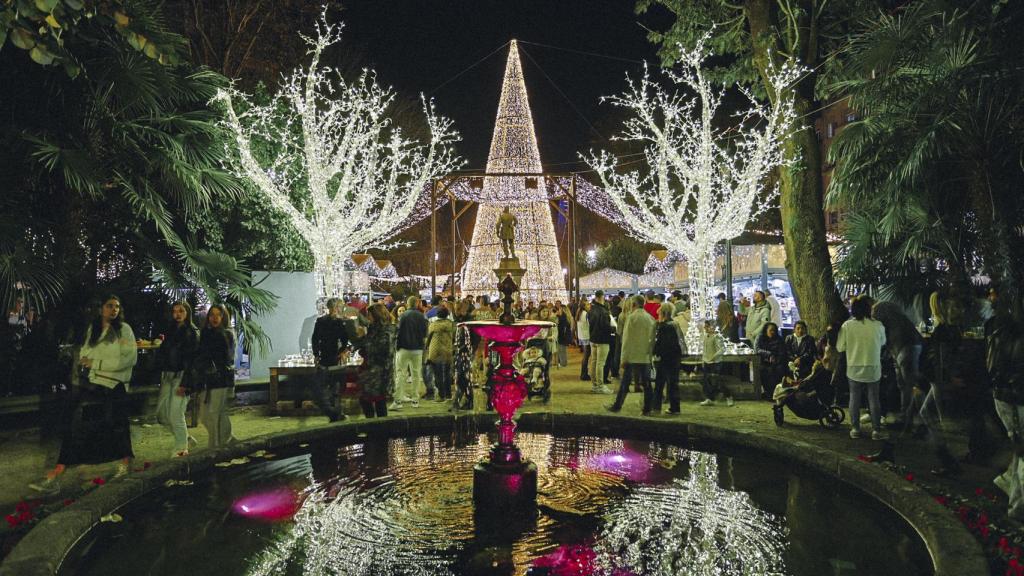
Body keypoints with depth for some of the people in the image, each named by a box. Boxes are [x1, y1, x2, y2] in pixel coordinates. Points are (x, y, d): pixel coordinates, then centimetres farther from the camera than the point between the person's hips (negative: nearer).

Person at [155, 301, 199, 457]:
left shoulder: (193, 332, -6)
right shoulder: (171, 331, 15)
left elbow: (193, 359, -12)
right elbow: (163, 354, 16)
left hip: (181, 376, -7)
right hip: (167, 376, 7)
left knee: (175, 414, -7)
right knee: (161, 414, 8)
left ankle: (182, 448, 8)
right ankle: (186, 437, 24)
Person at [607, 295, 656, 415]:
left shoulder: (631, 317, -11)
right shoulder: (650, 318, 4)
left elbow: (627, 339, -11)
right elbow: (652, 338, 8)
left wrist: (624, 358, -7)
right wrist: (650, 353, 14)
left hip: (633, 356, -4)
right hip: (646, 356, 4)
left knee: (625, 382, 5)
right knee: (646, 383, 7)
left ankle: (617, 406, 14)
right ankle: (647, 409, 9)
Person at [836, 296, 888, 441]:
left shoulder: (847, 325, -11)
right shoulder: (878, 325, -9)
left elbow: (840, 348, -5)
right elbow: (883, 342, 9)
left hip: (854, 369, 0)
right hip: (873, 370, 0)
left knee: (854, 399, 11)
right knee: (874, 399, 10)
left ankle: (855, 429, 15)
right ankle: (876, 430, 13)